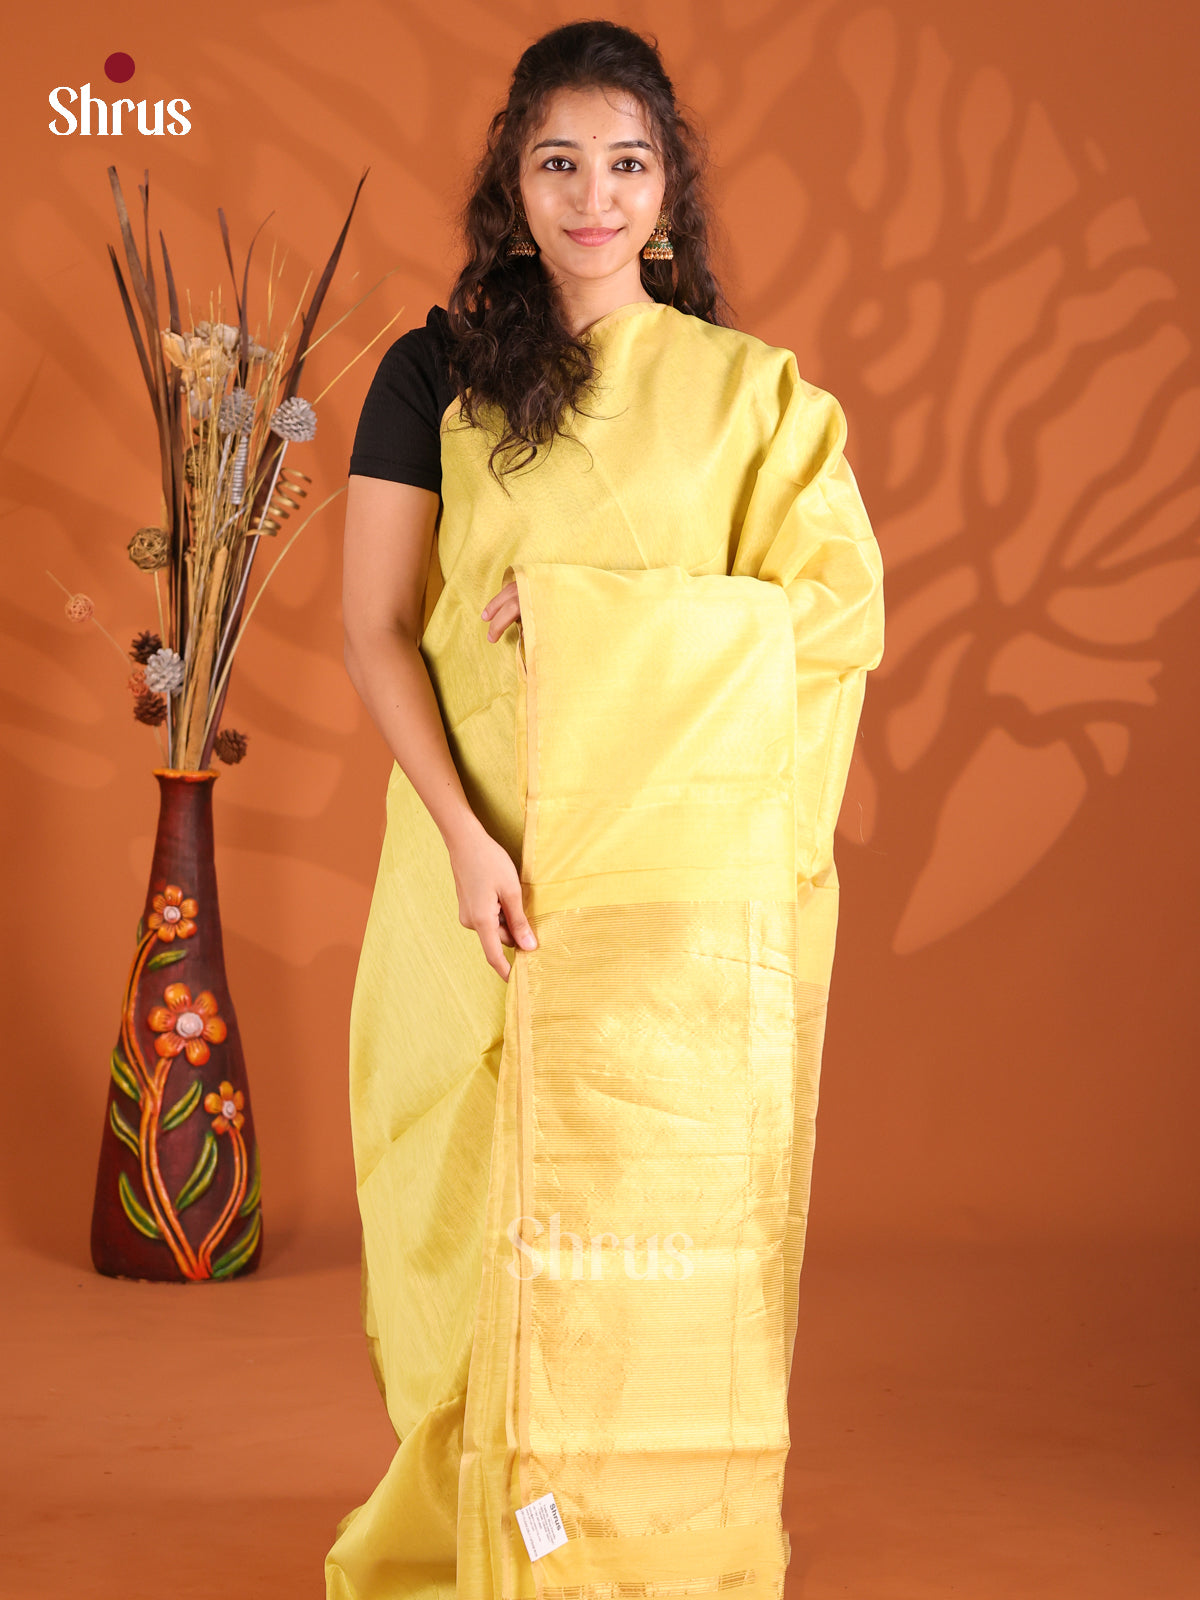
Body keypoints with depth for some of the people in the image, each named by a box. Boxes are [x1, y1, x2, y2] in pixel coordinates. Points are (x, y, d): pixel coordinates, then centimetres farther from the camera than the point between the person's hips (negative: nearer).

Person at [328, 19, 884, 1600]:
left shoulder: (749, 392, 8)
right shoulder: (436, 376, 5)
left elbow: (836, 606, -2)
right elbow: (376, 629, -1)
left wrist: (597, 608, -12)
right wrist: (464, 834, -14)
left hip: (689, 878, 0)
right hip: (495, 863, 0)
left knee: (670, 1211, 0)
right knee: (500, 1213, 3)